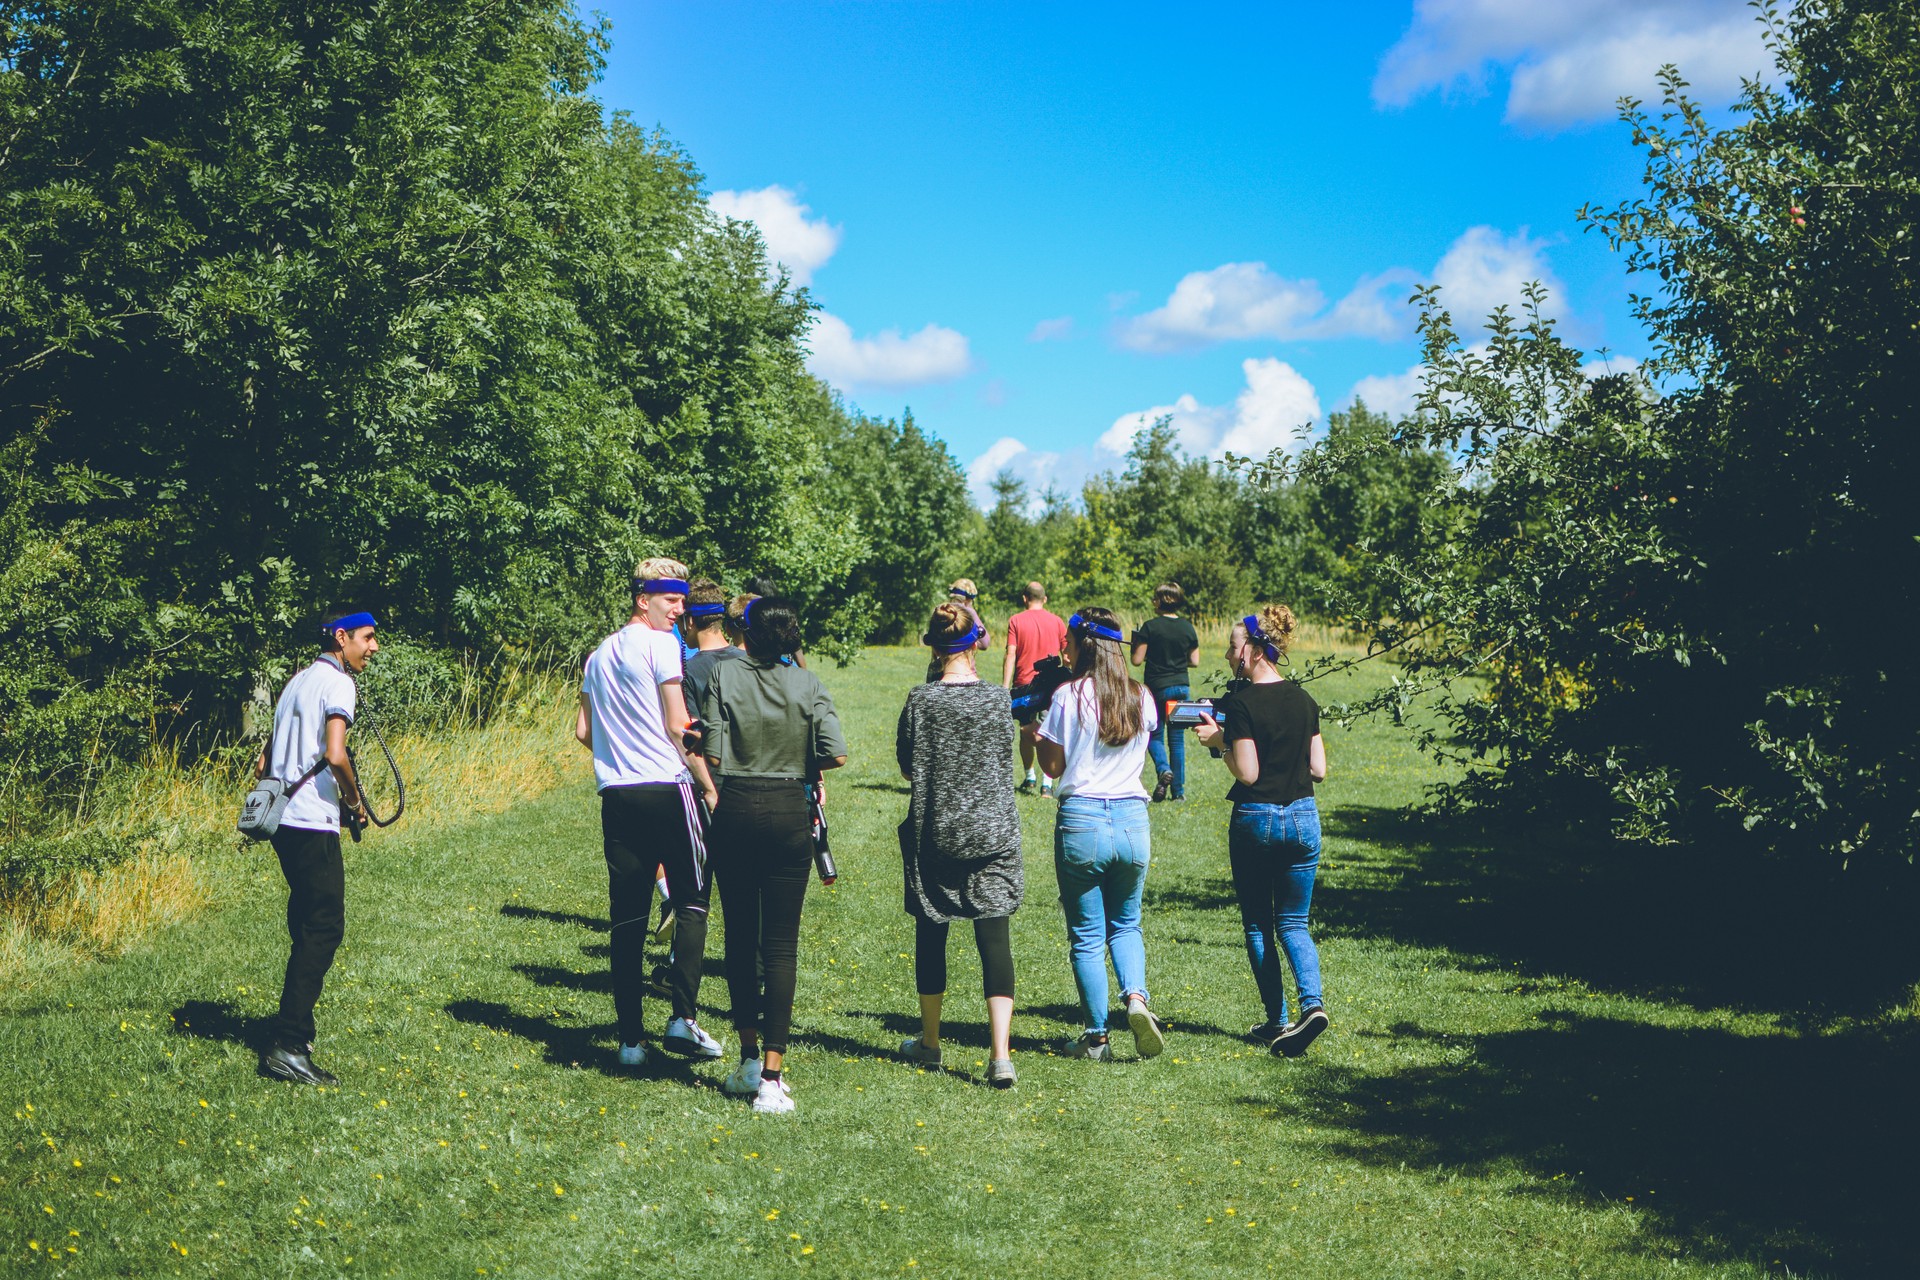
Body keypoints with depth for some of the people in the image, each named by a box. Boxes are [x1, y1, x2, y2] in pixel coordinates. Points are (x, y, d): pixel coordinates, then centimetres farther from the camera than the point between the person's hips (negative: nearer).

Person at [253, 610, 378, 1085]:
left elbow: (263, 763, 21)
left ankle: (295, 1030, 25)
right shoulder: (337, 683, -9)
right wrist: (355, 802, -8)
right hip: (313, 823, -9)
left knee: (307, 927, 19)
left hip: (282, 819, 9)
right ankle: (288, 1046, -10)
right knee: (324, 930, -7)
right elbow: (335, 755, -23)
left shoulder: (299, 680, 18)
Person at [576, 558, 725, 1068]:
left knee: (627, 917, 6)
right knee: (691, 902, 4)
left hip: (616, 796, 6)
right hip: (668, 789, -6)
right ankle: (682, 1018, -6)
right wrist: (709, 786, -4)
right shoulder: (660, 644, -6)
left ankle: (630, 1039, 6)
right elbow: (677, 725, -10)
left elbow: (583, 731, 18)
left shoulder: (599, 654, 17)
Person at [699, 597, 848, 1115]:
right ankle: (772, 1076, -4)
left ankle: (749, 1058, 23)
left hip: (735, 811, 0)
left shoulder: (725, 675, -4)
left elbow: (712, 755, -9)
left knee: (739, 936, 15)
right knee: (781, 944, 1)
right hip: (789, 814, 0)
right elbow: (835, 754, -9)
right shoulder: (807, 684, -2)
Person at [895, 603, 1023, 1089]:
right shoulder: (998, 698, -4)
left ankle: (929, 1043, 28)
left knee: (931, 935, 15)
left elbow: (907, 768, 1)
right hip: (993, 831, 0)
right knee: (995, 940, -1)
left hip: (935, 833, 0)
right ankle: (1000, 1056, -10)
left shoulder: (921, 699, -8)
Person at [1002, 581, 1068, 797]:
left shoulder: (1016, 620, -2)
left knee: (1025, 732, 17)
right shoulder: (1056, 621, 3)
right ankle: (1047, 784, -9)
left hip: (1023, 683, 0)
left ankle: (1029, 778, 30)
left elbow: (1010, 655, -8)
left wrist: (1005, 688, -9)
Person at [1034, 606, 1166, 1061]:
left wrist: (1035, 727, 12)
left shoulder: (1069, 696, -8)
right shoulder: (1143, 699, 3)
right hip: (1132, 820, 4)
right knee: (1126, 925, 20)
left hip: (1081, 821, -3)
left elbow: (1053, 766, -4)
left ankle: (1096, 1037, 11)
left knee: (1087, 936, 8)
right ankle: (1136, 997, -5)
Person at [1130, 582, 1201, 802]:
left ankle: (1163, 769, -17)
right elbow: (1194, 662, 5)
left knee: (1155, 735, 11)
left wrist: (1136, 641, 9)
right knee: (1177, 739, 9)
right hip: (1181, 687, 3)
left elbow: (1137, 660, -9)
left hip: (1157, 687, -3)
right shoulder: (1188, 628, 2)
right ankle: (1178, 791, 8)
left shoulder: (1150, 627, -10)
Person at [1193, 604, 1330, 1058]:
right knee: (1293, 923, 12)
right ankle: (1312, 1002, -11)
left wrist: (1220, 741, -2)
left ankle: (1277, 1021, 12)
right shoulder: (1304, 701, 5)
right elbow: (1319, 770, 7)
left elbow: (1247, 773, -16)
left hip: (1255, 820, -5)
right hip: (1303, 818, 5)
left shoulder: (1241, 703, -13)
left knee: (1258, 924, 11)